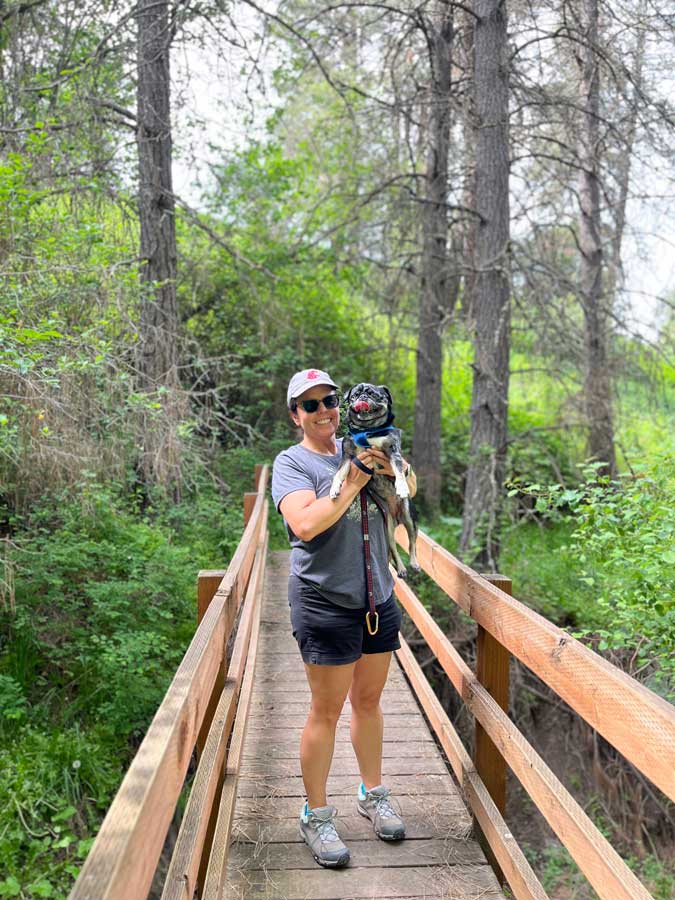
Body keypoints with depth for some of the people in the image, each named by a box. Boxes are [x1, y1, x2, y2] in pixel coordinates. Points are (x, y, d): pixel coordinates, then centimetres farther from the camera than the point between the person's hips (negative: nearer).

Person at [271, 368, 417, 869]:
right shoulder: (292, 462, -8)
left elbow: (410, 488, 7)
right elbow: (305, 524, -23)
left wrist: (390, 466, -13)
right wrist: (355, 480, -21)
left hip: (378, 598, 5)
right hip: (326, 604, -5)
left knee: (369, 700, 18)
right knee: (327, 712, 4)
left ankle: (373, 795, 36)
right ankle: (316, 816, 21)